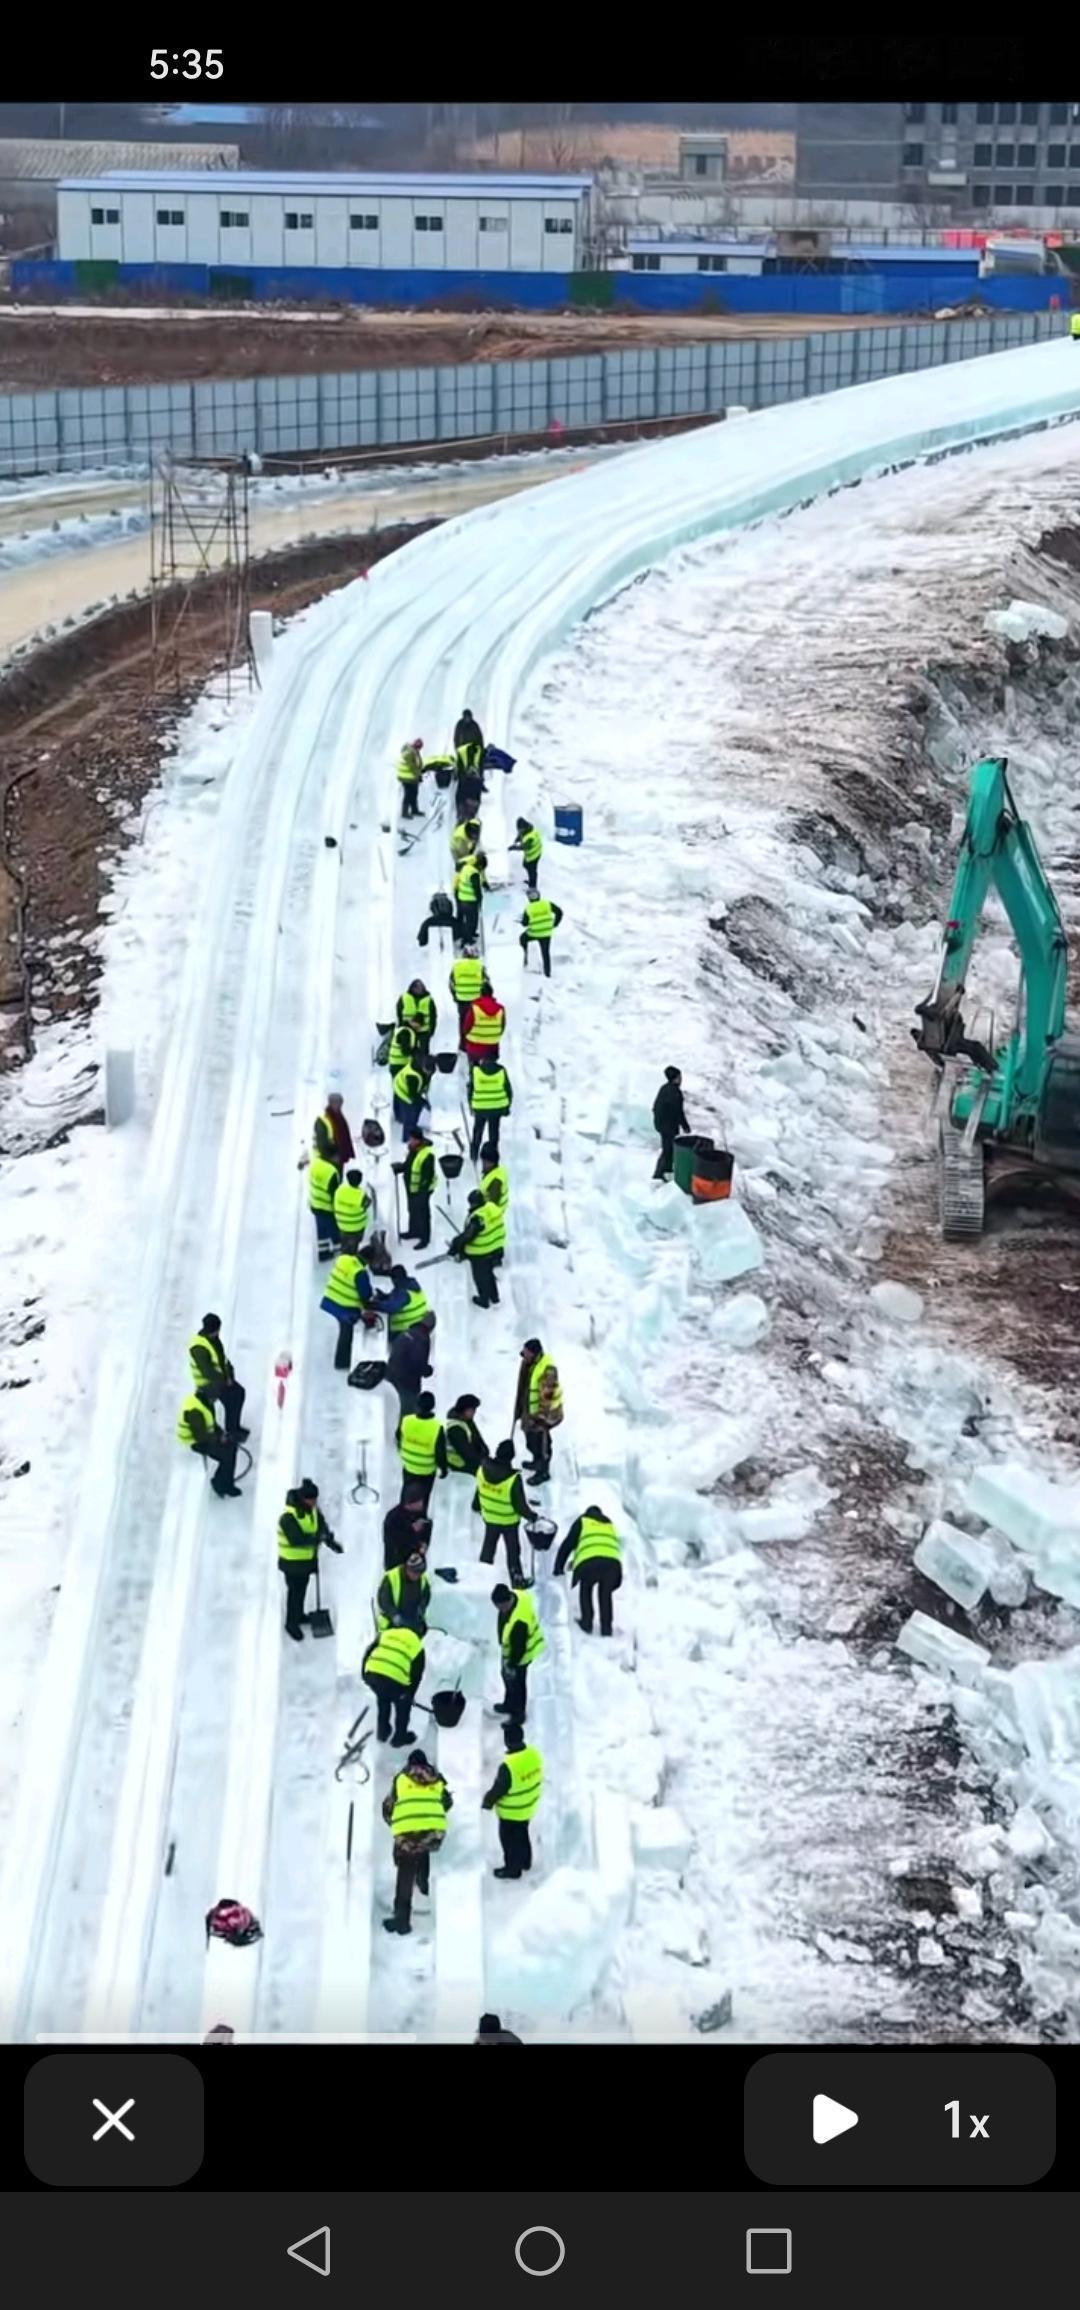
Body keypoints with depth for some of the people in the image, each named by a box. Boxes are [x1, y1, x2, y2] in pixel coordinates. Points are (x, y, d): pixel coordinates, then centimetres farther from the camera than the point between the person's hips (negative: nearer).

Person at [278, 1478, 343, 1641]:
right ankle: (291, 1624, 20)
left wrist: (330, 1541, -19)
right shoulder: (288, 1517, -32)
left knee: (302, 1588, 24)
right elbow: (297, 1539, -36)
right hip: (292, 1561, -8)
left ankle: (298, 1615, 44)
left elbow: (322, 1524, -2)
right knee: (294, 1591, 4)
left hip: (308, 1557, 8)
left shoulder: (313, 1509, -5)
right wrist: (317, 1538, -32)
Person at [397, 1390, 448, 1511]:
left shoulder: (406, 1420, -20)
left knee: (407, 1491, 27)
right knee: (423, 1496, 20)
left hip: (408, 1465, 3)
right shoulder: (437, 1427, -30)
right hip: (427, 1470, -3)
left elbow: (398, 1439, 0)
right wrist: (442, 1468, -3)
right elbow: (440, 1451, -21)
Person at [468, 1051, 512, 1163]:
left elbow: (470, 1089, -4)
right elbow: (508, 1090, -1)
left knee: (477, 1133, 19)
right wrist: (507, 1106, 12)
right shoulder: (501, 1071, -9)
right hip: (497, 1107, 0)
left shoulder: (475, 1071, -10)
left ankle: (473, 1156, 25)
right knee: (493, 1134, 12)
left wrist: (471, 1104, 10)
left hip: (480, 1108, 0)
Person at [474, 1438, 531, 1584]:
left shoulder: (483, 1469, -19)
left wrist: (476, 1506, 20)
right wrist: (531, 1515, -4)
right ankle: (517, 1580, 31)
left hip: (489, 1517, 5)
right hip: (509, 1521, -5)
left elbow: (479, 1491, 0)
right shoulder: (513, 1479, -34)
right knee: (513, 1550, 16)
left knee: (488, 1545, 26)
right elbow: (520, 1505, -23)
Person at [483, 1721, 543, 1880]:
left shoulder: (509, 1766, -37)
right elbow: (537, 1778, 3)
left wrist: (487, 1803, -4)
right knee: (522, 1834, 28)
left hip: (511, 1811, -7)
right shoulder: (534, 1754, -14)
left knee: (509, 1839, 16)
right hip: (528, 1805, 7)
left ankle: (513, 1869, 32)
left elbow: (497, 1789, -23)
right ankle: (525, 1862, 47)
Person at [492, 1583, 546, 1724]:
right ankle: (509, 1704, 54)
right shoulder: (512, 1596, -20)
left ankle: (518, 1714, 40)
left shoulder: (518, 1621, -46)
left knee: (515, 1682, 16)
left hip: (520, 1653, -9)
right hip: (510, 1647, 9)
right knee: (507, 1677, 29)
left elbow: (518, 1646, -31)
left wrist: (512, 1664, -14)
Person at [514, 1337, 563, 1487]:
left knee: (541, 1441, 4)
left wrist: (541, 1416, -23)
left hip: (541, 1412, -9)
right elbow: (522, 1385, 11)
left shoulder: (547, 1369, -31)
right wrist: (519, 1407, 18)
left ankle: (543, 1472, 19)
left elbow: (547, 1395, -27)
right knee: (531, 1438, 24)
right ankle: (537, 1462, 46)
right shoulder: (527, 1363, -3)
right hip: (528, 1408, 9)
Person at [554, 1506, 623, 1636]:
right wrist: (575, 1561, 55)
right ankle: (606, 1627, 17)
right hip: (612, 1561, 2)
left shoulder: (582, 1522, 27)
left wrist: (558, 1567, 33)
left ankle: (587, 1622, 16)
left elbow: (567, 1544, 24)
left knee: (585, 1589, 24)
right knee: (605, 1593, 24)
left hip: (590, 1562, -2)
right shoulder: (609, 1525, 37)